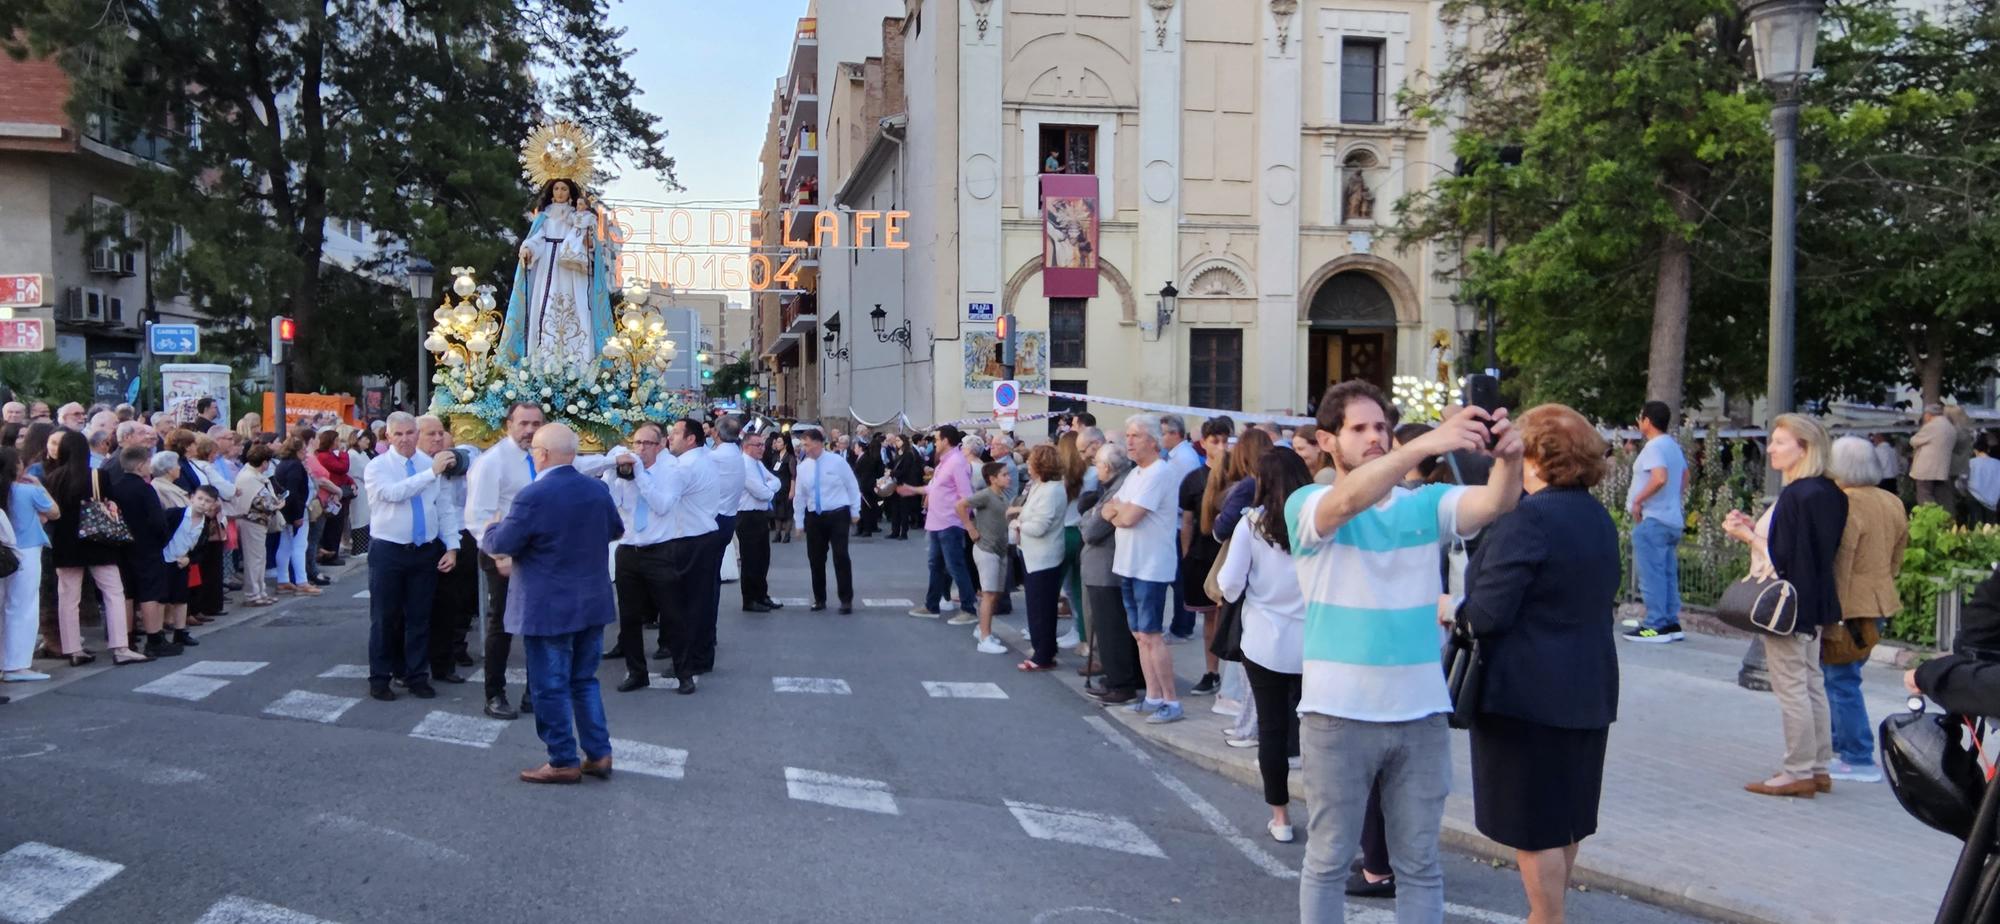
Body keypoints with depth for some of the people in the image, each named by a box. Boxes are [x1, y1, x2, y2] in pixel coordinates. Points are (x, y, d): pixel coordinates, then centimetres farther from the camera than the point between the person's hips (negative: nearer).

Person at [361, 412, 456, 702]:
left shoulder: (431, 463, 6)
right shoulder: (378, 467, -4)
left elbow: (445, 508, 7)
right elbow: (394, 492, -25)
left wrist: (452, 547, -1)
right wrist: (431, 472, -29)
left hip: (426, 551, 3)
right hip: (389, 551, -3)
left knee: (420, 617, 9)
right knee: (385, 618, 4)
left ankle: (417, 676, 19)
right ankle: (380, 678, 15)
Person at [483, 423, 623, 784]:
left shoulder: (533, 496, -19)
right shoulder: (598, 490, 3)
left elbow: (501, 545, -14)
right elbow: (616, 530, 19)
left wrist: (491, 530, 8)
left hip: (548, 608, -7)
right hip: (592, 602, 7)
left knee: (551, 686, 4)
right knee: (585, 680, 17)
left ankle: (564, 762, 10)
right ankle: (599, 754, 19)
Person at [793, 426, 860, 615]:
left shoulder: (837, 461, -7)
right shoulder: (803, 467, 3)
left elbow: (852, 487, 0)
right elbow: (799, 496, 8)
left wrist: (855, 512, 0)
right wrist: (799, 522, 7)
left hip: (838, 515, -4)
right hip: (814, 518, 4)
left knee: (841, 557, -7)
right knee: (815, 559, 7)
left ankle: (846, 600, -1)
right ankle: (819, 599, 19)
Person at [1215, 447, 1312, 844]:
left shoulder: (1252, 523, -8)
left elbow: (1230, 584, -8)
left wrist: (1224, 585, 13)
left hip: (1265, 642, -1)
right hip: (1313, 642, 1)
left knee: (1272, 727, 8)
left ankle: (1280, 816, 15)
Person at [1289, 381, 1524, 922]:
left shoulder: (1425, 504, 4)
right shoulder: (1308, 504, -5)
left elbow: (1496, 504, -13)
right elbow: (1349, 500, -27)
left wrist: (1509, 459, -37)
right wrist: (1427, 444, -41)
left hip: (1421, 712, 3)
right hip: (1338, 713, -3)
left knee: (1420, 864, 12)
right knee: (1328, 860, 10)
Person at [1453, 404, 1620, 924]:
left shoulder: (1528, 518, -20)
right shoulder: (1599, 518, 9)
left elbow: (1489, 613, -22)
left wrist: (1454, 610, -2)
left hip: (1529, 694, -9)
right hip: (1588, 687, 9)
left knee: (1534, 826, 0)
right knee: (1566, 817, 18)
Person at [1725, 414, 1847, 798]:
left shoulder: (1797, 495, -21)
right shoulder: (1826, 492, 8)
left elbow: (1784, 558, -23)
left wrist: (1748, 536, -12)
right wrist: (1757, 528, 8)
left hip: (1787, 603, -10)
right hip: (1812, 602, 10)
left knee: (1791, 687, -2)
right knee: (1811, 683, 15)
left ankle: (1799, 773, 5)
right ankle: (1818, 768, 22)